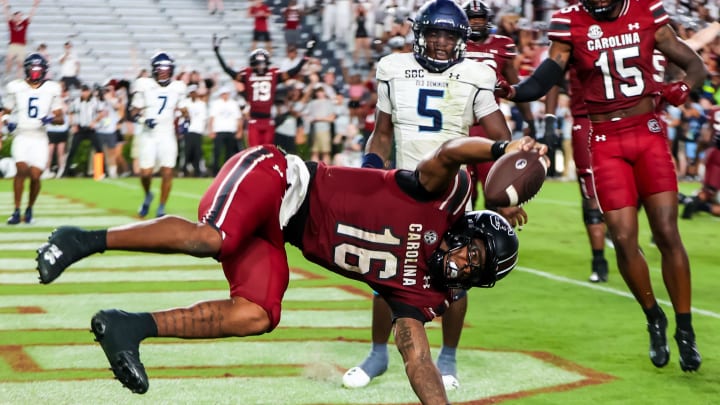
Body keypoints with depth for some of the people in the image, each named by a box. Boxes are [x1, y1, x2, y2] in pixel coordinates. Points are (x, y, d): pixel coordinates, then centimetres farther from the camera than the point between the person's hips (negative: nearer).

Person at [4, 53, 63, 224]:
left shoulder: (52, 89, 5)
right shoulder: (15, 87, 4)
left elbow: (60, 117, 8)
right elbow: (6, 112, 13)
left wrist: (52, 119, -13)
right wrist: (7, 121, -7)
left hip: (40, 138, 1)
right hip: (21, 136, -1)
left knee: (35, 175, -9)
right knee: (21, 169, -21)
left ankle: (30, 209, 17)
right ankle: (16, 211, -14)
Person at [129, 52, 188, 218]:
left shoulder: (178, 88, 3)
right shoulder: (145, 86, -4)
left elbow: (182, 109, 19)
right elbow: (134, 112, 1)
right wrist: (144, 120, -18)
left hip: (167, 136, 1)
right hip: (148, 135, -1)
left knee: (167, 173, -7)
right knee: (146, 172, -5)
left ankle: (161, 209, 6)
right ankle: (147, 196, 27)